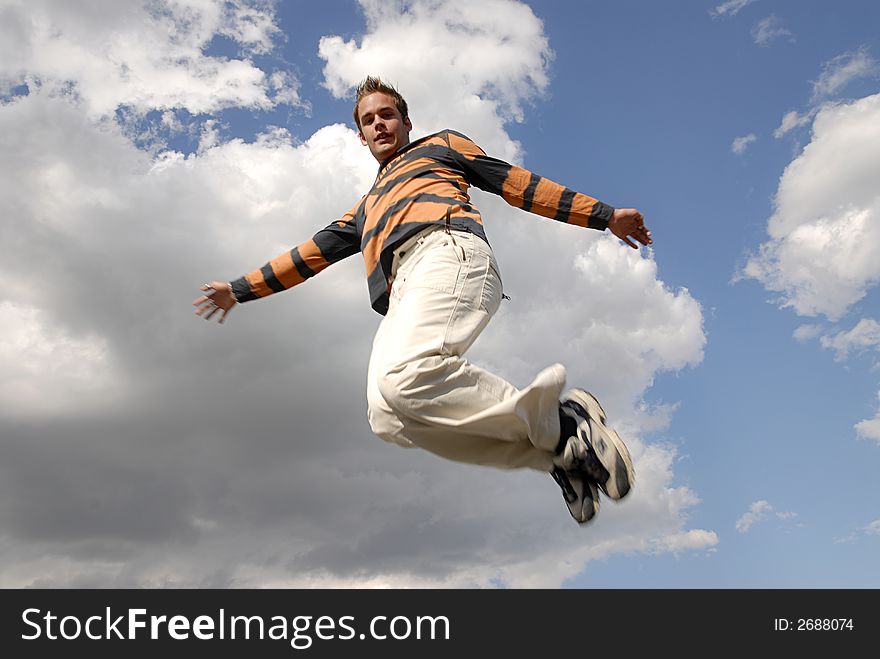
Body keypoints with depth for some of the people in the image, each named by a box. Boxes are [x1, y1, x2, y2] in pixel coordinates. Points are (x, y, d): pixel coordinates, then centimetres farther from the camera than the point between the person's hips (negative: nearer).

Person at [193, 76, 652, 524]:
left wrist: (603, 215, 14)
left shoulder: (440, 146, 31)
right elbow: (315, 251, 44)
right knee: (387, 417, -26)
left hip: (447, 249, -5)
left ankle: (561, 426, -25)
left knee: (404, 377, -36)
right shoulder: (367, 206, 45)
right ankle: (556, 452, -23)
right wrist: (240, 290, 40)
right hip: (402, 297, 5)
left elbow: (515, 182, 23)